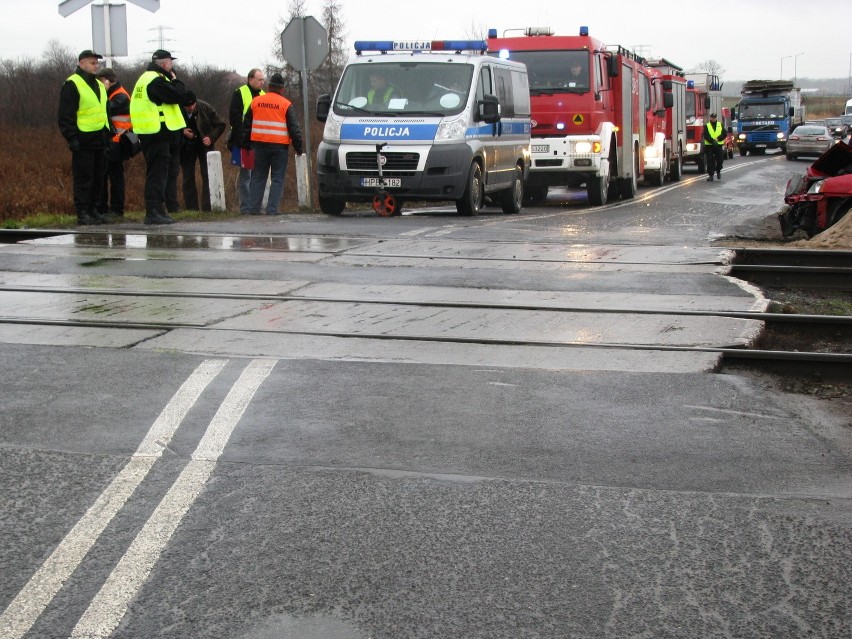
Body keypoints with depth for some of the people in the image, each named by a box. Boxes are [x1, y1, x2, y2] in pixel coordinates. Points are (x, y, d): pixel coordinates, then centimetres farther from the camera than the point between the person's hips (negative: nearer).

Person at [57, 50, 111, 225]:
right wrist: (73, 138, -18)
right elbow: (65, 115, -12)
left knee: (98, 177, 10)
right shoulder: (72, 85, -7)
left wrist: (108, 135, 20)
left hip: (100, 139, 8)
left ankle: (93, 210, 18)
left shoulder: (99, 85, 19)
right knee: (83, 178, -6)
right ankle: (82, 213, -2)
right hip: (83, 140, -8)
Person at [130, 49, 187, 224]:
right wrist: (175, 79, -4)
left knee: (157, 172, 14)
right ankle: (154, 212, -8)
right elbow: (178, 95, -19)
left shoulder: (146, 78, 20)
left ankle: (157, 210, 18)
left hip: (150, 132, 11)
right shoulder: (156, 80, -14)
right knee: (158, 172, -9)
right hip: (158, 133, -11)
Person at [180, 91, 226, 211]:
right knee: (188, 178, 2)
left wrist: (211, 138, -17)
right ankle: (191, 209, 8)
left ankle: (207, 208, -8)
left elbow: (220, 125, -3)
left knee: (207, 177, -8)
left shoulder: (205, 107, -15)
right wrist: (182, 132, -20)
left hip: (204, 144, -1)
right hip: (186, 146, 1)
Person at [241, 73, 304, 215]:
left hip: (260, 145, 3)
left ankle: (253, 208, 8)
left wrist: (246, 144, 23)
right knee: (277, 179, 2)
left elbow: (246, 125, 15)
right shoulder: (286, 105, -2)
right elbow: (294, 128, -2)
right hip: (279, 146, -3)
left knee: (258, 177, 11)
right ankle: (272, 209, -4)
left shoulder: (255, 102, 9)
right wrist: (299, 148, 5)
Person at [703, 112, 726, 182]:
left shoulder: (720, 125, 12)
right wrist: (712, 141, -20)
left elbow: (724, 134, 4)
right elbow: (706, 136, -6)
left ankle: (718, 171, 24)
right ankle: (710, 175, 1)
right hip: (709, 146, -1)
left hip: (719, 145, 1)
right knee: (710, 161, -4)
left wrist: (718, 138, -13)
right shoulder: (706, 126, 6)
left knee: (720, 160, -2)